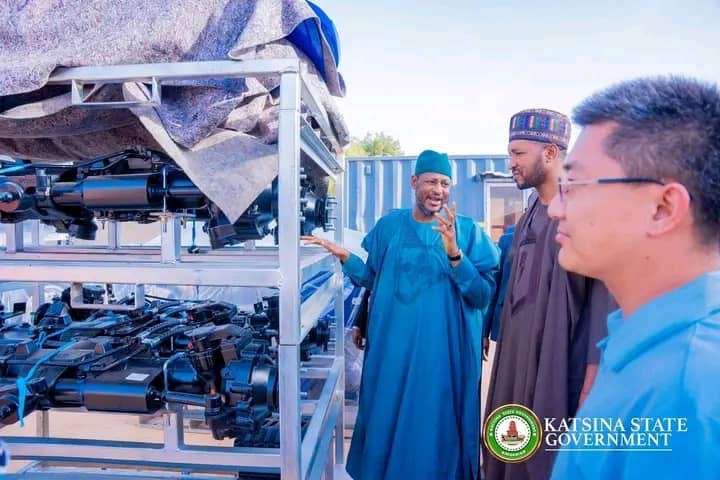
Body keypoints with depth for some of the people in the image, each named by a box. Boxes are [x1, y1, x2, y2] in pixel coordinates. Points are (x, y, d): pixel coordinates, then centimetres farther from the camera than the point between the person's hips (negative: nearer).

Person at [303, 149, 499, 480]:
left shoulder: (467, 231, -5)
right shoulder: (388, 225, 3)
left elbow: (484, 296, -11)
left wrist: (454, 254, -25)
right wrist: (344, 257, -3)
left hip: (443, 352, -2)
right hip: (392, 348, 3)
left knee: (435, 427, 12)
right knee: (387, 422, 17)